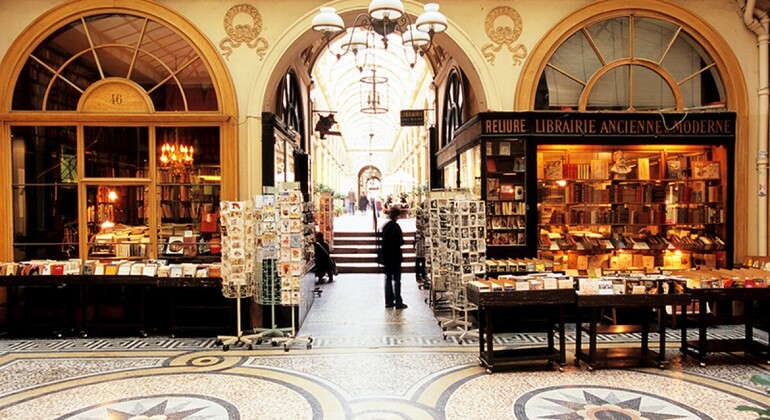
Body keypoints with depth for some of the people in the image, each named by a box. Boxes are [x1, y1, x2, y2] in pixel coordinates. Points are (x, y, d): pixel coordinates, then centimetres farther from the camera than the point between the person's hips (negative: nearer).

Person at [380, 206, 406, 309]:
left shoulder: (385, 226, 7)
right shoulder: (395, 226, -16)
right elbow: (400, 242, -16)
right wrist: (402, 241, 3)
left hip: (385, 255, 7)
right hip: (395, 255, -7)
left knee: (388, 278, 12)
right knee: (397, 279, 0)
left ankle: (389, 301, 16)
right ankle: (398, 302, 3)